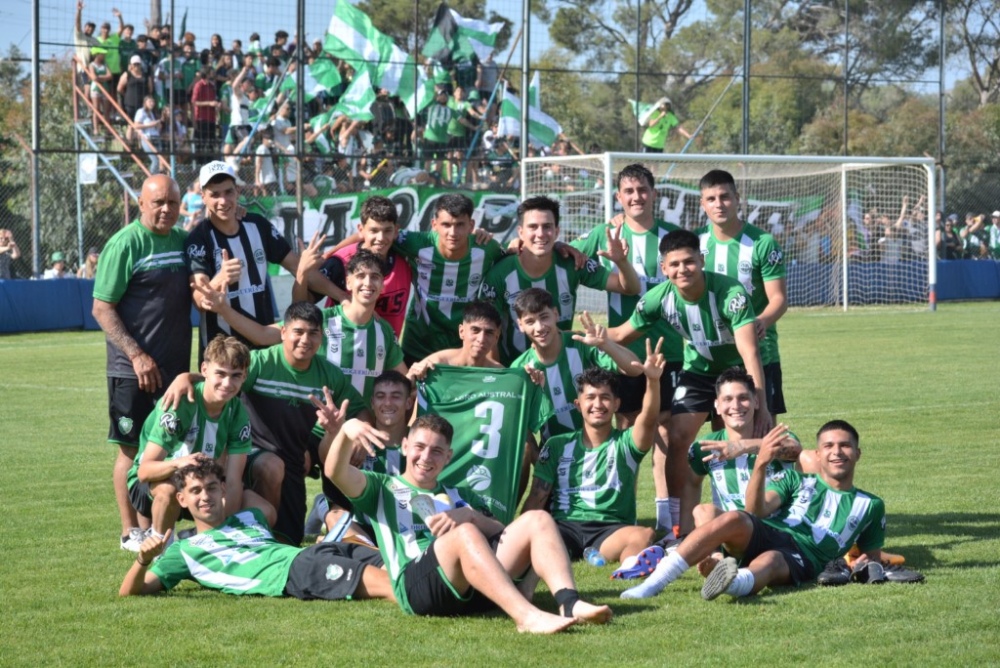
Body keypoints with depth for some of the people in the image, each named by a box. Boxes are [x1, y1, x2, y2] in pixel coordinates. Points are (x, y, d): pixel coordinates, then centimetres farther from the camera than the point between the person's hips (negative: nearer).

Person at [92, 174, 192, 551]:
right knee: (132, 448, 1)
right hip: (133, 370, -6)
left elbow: (195, 293, 21)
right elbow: (102, 308, -11)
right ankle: (131, 532, 9)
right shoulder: (126, 244, -9)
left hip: (175, 365, 6)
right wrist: (137, 355, -17)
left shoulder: (182, 240, 9)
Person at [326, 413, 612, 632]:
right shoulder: (382, 488, 24)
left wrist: (468, 515, -4)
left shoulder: (452, 496, 35)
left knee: (537, 519, -10)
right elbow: (337, 473, 2)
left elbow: (500, 532, 18)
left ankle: (570, 604, -36)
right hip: (417, 585, -5)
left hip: (473, 589, 5)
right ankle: (527, 617, -53)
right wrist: (346, 432, -19)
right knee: (464, 533, -34)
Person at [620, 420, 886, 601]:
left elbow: (873, 556, 27)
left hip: (802, 559, -2)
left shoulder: (870, 506, 24)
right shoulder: (797, 481, 23)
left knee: (770, 560, -38)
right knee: (734, 519, -33)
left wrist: (865, 565, 1)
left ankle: (737, 582, -76)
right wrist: (761, 464, -14)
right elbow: (757, 510, 5)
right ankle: (653, 583, -42)